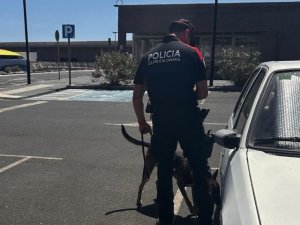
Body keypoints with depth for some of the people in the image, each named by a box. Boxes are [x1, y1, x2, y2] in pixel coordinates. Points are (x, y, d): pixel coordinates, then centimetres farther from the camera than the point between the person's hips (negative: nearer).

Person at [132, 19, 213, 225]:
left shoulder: (148, 57, 10)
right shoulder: (191, 52, -1)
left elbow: (137, 96, 11)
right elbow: (203, 92, -2)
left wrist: (142, 122, 23)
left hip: (161, 123, 4)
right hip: (188, 121, -3)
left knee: (164, 172, 15)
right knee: (200, 171, 9)